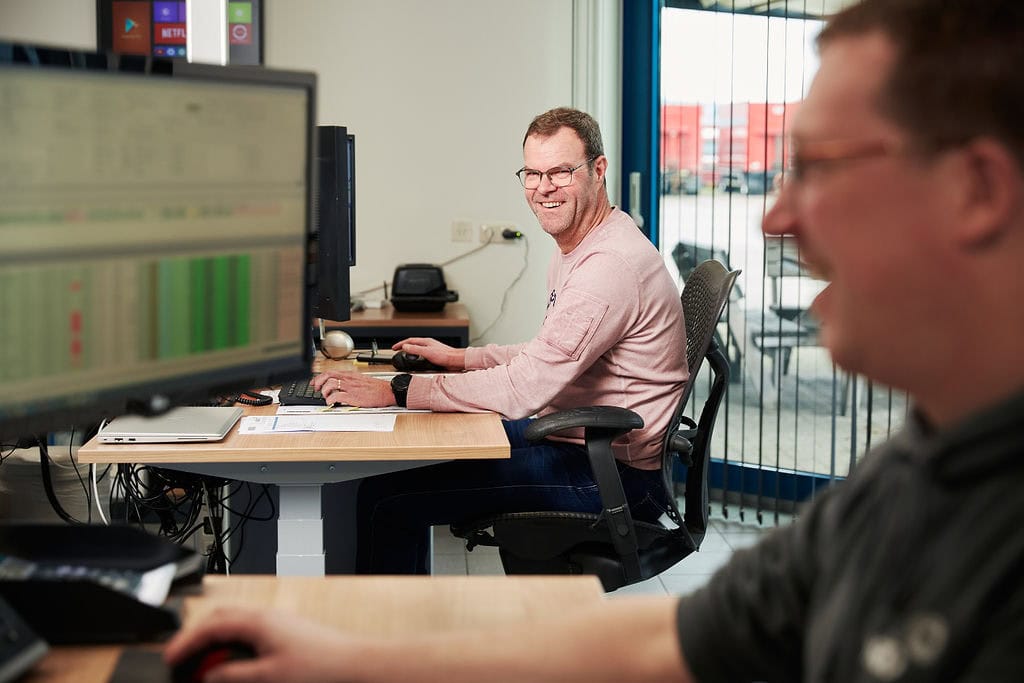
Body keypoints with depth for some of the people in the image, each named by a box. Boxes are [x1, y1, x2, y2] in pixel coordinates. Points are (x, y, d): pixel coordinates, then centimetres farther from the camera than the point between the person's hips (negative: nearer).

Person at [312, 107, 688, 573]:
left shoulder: (612, 264, -23)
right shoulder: (576, 249, 12)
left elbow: (525, 387, -28)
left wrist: (394, 392, -24)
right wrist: (462, 358, 15)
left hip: (608, 475, -11)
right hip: (572, 437, 11)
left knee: (387, 496, -16)